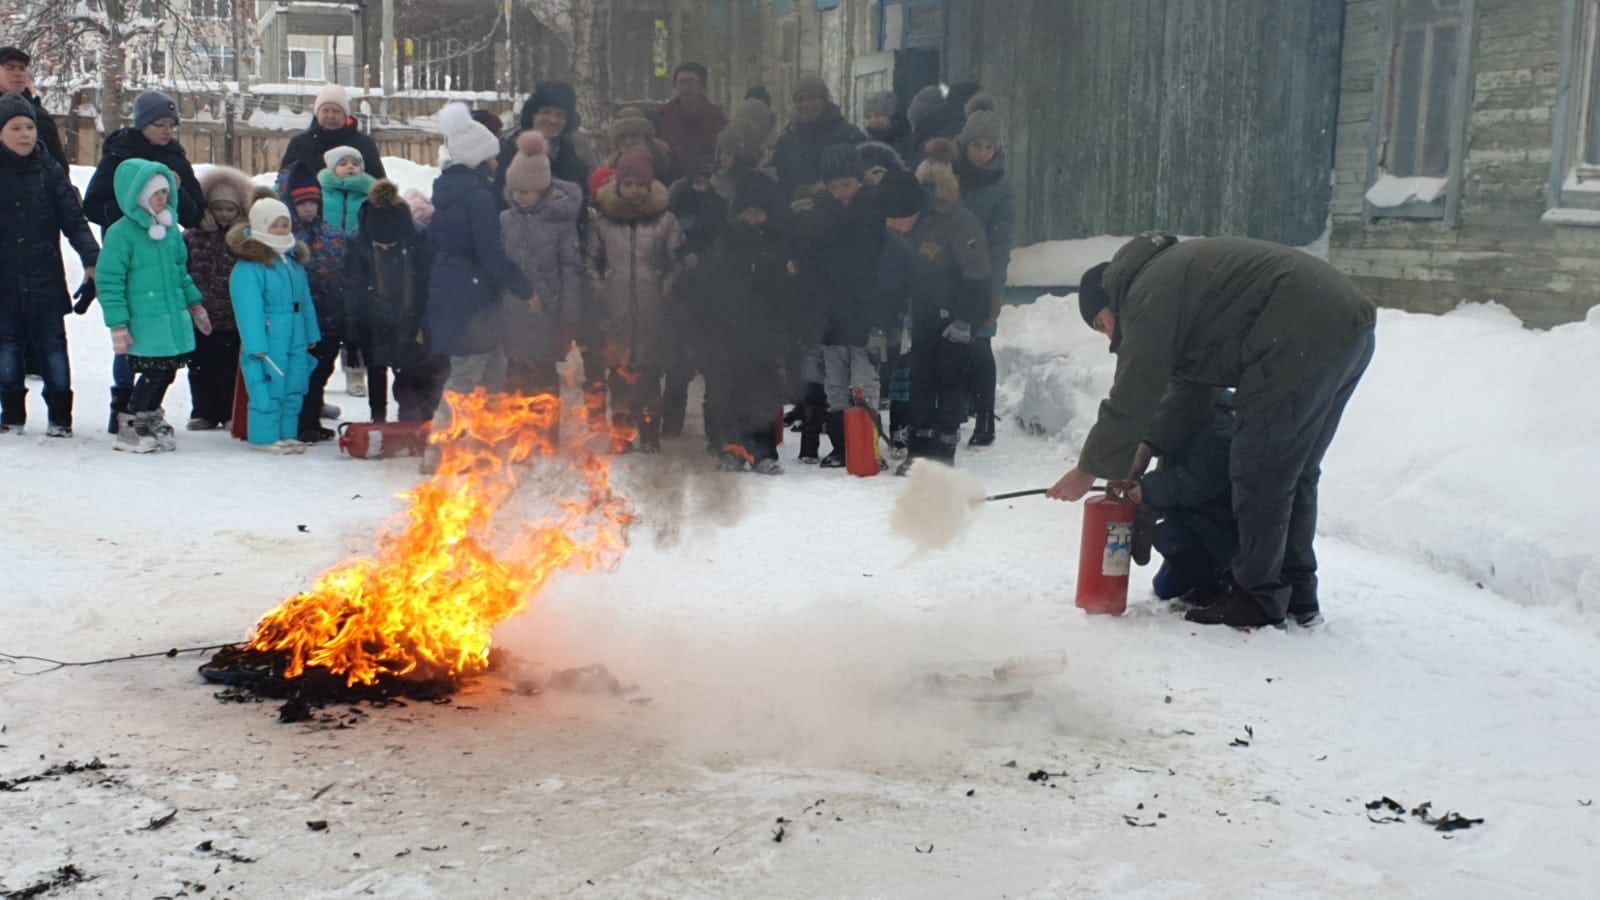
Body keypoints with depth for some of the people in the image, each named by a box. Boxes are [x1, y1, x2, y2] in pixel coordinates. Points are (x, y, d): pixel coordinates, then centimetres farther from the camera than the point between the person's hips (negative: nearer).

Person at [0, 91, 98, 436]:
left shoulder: (48, 170, 0)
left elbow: (73, 218, -4)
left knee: (53, 346, 3)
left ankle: (60, 415, 10)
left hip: (45, 279, -1)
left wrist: (92, 259, -16)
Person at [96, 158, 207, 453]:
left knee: (167, 373, 14)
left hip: (175, 320, 7)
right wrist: (118, 324, -15)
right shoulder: (122, 233, -11)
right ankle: (129, 427, 11)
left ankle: (151, 420, 34)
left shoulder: (170, 229, 10)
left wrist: (194, 303, 22)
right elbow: (109, 281, -12)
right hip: (144, 325, -7)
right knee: (154, 373, -5)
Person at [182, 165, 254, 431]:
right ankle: (204, 412, 19)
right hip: (199, 316, 2)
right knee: (201, 366, 9)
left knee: (230, 367, 4)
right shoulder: (192, 237, 5)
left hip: (233, 319, -2)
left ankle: (231, 413, 15)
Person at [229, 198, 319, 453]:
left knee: (294, 389, 11)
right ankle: (264, 437, 4)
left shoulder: (293, 261, 15)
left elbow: (305, 301, 19)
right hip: (267, 342, -8)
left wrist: (311, 334, 17)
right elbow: (249, 309, -16)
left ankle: (287, 434, 21)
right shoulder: (248, 266, -12)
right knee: (268, 391, -6)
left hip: (296, 341, 8)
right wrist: (256, 345, -19)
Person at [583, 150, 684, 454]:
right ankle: (621, 433, 11)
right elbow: (590, 261, 11)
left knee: (649, 372, 2)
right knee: (619, 372, 1)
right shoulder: (602, 220, 6)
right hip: (615, 314, 1)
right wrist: (599, 291, 2)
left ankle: (649, 434, 13)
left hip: (652, 313, -1)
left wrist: (666, 292, -6)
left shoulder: (665, 220, 1)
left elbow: (676, 262, 2)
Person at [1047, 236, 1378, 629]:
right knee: (1294, 474, 19)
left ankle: (1258, 600, 8)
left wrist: (1090, 469, 3)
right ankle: (1297, 593, 27)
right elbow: (1189, 383, 27)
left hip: (1306, 342, -11)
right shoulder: (1172, 271, 26)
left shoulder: (1147, 295, -5)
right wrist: (1149, 445, 21)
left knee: (1260, 476, 0)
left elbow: (1132, 396, -7)